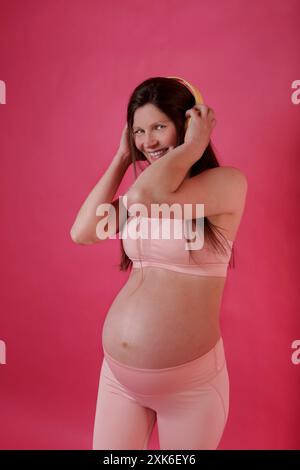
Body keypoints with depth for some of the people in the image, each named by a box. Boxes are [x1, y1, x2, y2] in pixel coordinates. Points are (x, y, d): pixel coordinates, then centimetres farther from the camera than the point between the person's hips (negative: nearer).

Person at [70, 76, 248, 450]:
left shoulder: (229, 182, -11)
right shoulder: (138, 195, 7)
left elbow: (147, 196, -26)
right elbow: (82, 232, -6)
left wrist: (194, 144, -11)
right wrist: (122, 158, 1)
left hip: (189, 381, -4)